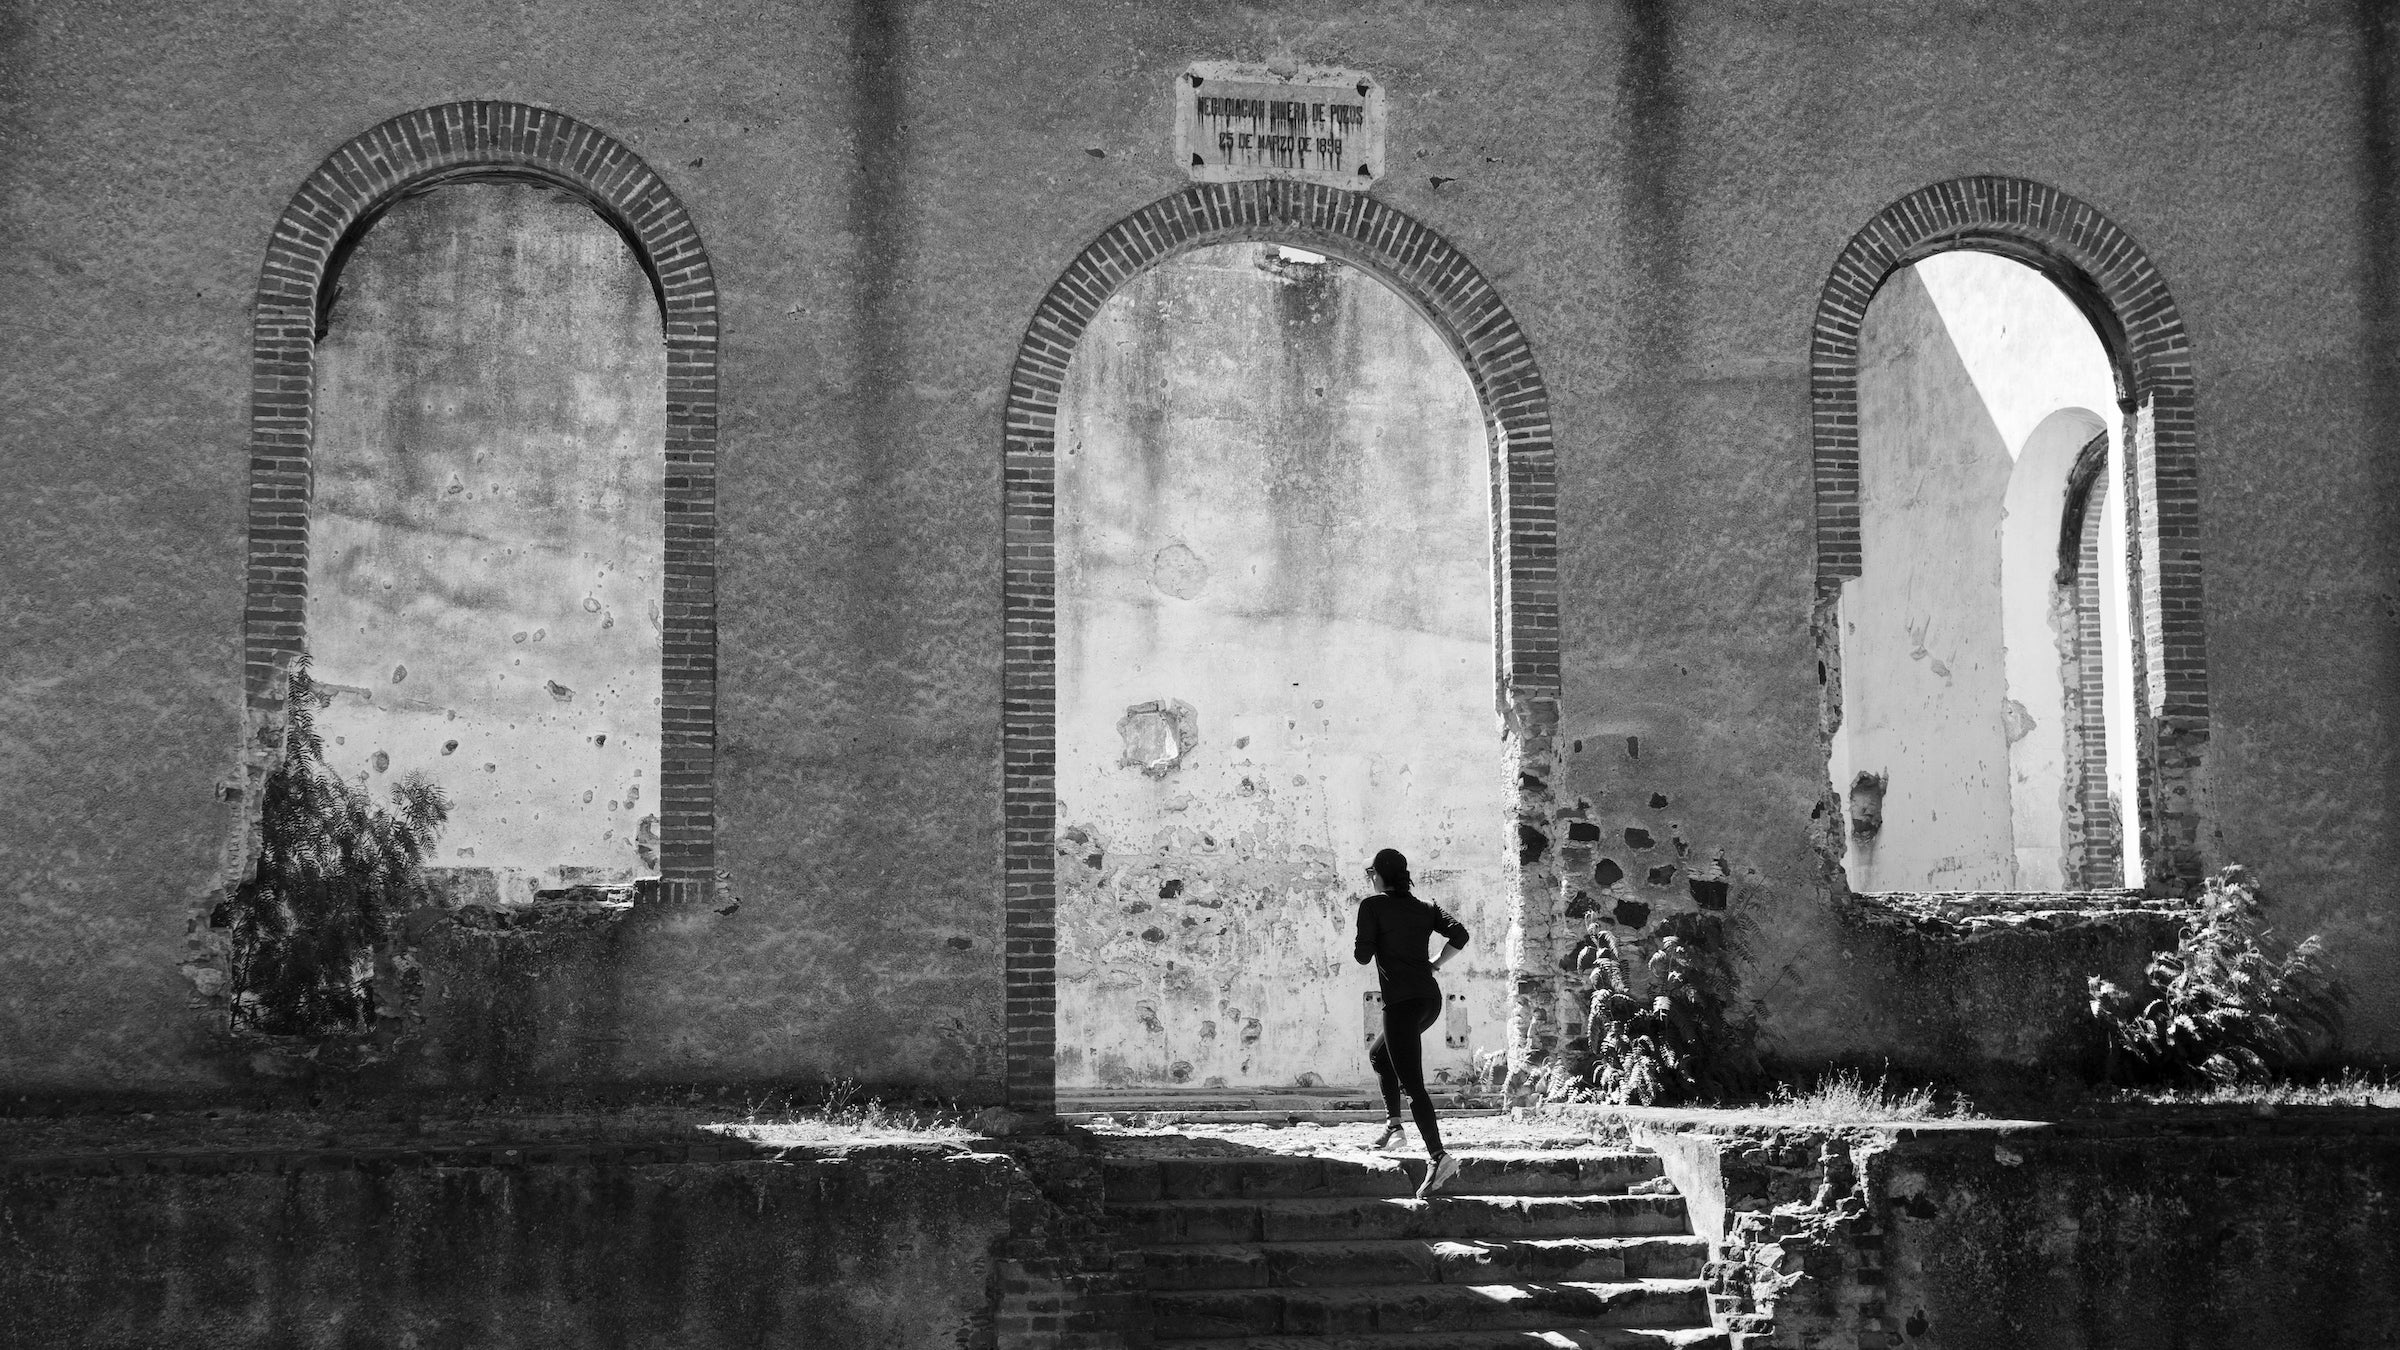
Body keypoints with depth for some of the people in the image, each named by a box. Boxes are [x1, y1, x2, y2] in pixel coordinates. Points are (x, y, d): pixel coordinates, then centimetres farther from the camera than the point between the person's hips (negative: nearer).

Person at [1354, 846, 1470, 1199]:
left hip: (1402, 1001, -8)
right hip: (1431, 999, 8)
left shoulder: (1372, 905, -2)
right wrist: (1434, 965, 11)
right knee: (1379, 1054, 29)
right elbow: (1459, 934, 3)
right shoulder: (1424, 908, 15)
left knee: (1412, 1083, -11)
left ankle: (1438, 1155, -25)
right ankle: (1392, 1124, 22)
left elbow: (1363, 956, -7)